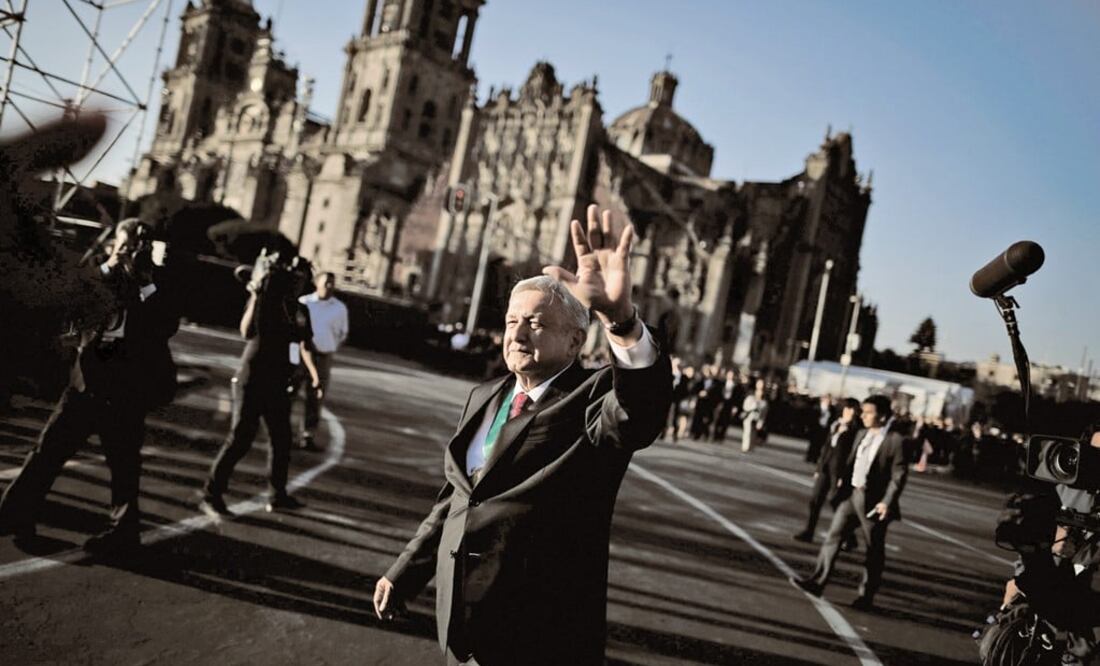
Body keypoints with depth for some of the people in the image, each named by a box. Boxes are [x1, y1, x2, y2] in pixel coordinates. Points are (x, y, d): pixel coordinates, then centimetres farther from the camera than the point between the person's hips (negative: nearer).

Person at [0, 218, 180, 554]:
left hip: (128, 387, -3)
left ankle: (123, 528, 19)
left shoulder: (158, 282, 0)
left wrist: (143, 286, -16)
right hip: (89, 378, 3)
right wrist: (108, 270, -13)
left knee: (123, 460, 6)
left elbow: (167, 326, -13)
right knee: (50, 448, 7)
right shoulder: (101, 276, 7)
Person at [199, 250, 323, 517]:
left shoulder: (301, 310, 9)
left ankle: (277, 495, 27)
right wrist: (256, 296, -25)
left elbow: (304, 344, 13)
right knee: (240, 439, -9)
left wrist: (314, 374, 2)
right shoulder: (265, 299, -8)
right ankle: (211, 496, -1)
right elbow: (247, 332, -21)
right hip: (251, 381, -7)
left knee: (282, 439, 13)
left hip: (278, 385, 7)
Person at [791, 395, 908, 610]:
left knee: (874, 551, 8)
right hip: (851, 494, 6)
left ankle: (866, 596, 19)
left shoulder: (894, 441, -12)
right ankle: (817, 582, 2)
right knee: (833, 536, 1)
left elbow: (899, 474, -14)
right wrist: (842, 489, 9)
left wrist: (887, 502, -20)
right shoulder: (862, 435, 10)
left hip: (874, 501, -6)